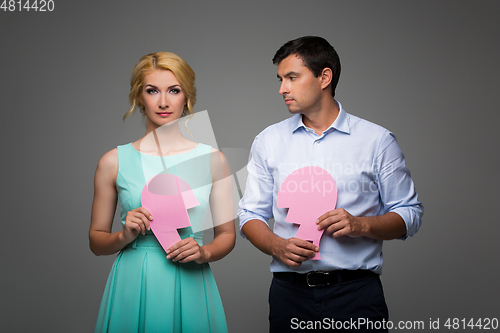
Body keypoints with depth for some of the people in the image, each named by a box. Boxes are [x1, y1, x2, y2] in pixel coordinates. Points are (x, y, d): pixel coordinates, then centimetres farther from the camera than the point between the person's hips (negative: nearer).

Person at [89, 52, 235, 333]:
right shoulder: (114, 162, 2)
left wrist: (204, 253, -11)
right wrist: (125, 236, -12)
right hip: (134, 287, 0)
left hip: (189, 286, 1)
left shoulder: (212, 159, 3)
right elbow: (96, 241, 8)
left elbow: (226, 234, 8)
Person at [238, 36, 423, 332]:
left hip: (357, 294, -2)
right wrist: (277, 246, -10)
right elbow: (251, 214, 10)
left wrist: (362, 225, -15)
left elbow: (409, 214, 3)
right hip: (289, 293, 2)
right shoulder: (268, 141, 9)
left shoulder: (377, 140, 2)